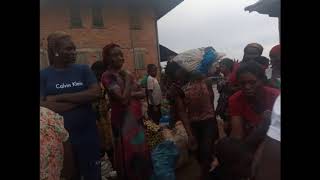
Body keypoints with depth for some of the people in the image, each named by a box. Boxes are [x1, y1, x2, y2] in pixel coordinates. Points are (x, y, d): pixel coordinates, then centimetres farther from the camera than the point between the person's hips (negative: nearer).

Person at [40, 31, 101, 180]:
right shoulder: (44, 75, -1)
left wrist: (60, 97, -13)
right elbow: (43, 106, -13)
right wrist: (82, 99, -16)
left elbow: (96, 93, -12)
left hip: (88, 135, 1)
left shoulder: (83, 69, 2)